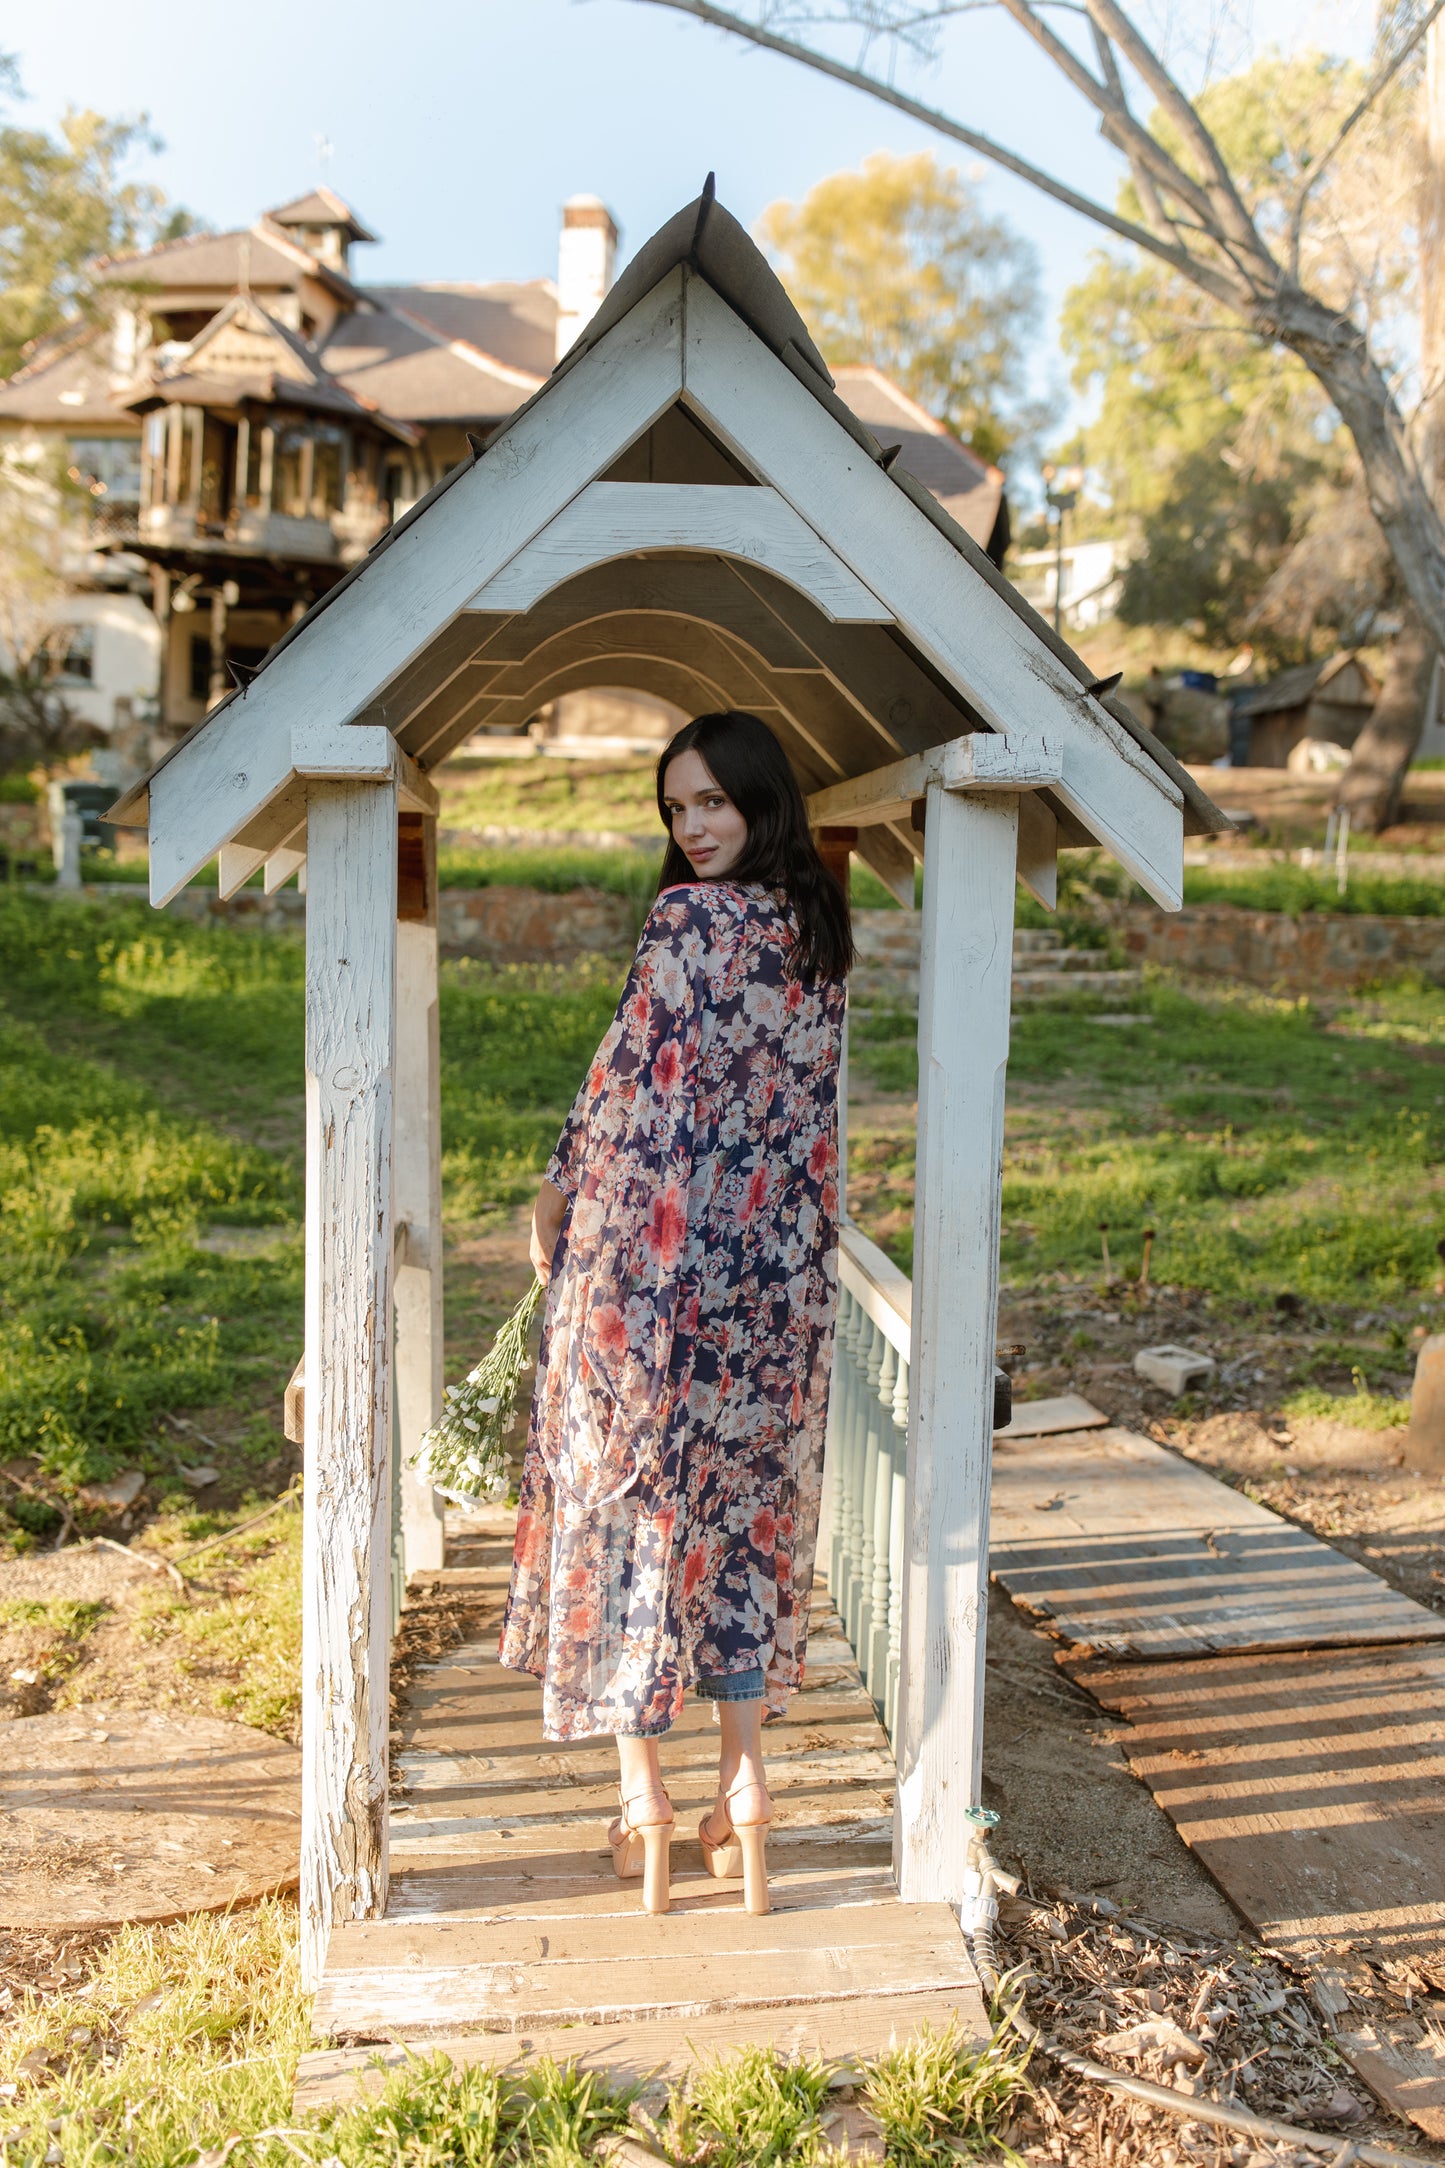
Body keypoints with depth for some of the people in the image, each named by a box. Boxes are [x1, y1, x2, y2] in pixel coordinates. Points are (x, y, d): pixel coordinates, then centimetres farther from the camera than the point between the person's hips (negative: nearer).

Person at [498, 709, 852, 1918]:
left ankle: (645, 1793, 16)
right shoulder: (822, 926, 8)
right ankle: (745, 1781, 20)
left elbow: (635, 1077, -12)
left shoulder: (689, 918, -14)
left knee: (635, 1506, 7)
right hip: (780, 1272, 6)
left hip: (655, 1257, -6)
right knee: (746, 1508, 14)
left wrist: (560, 1190, 3)